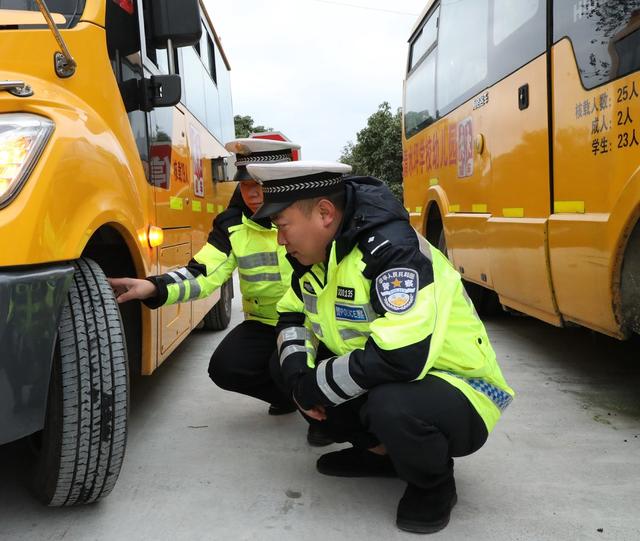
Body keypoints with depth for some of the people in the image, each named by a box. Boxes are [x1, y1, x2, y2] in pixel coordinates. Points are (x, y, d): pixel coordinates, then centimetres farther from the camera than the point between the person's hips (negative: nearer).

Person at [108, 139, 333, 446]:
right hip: (264, 323, 5)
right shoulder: (233, 225, -5)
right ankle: (291, 394, 13)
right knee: (225, 368, -17)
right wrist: (153, 287, -31)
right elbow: (201, 275, -11)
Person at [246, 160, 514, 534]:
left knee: (392, 405, -38)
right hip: (380, 381, 8)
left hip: (458, 391, -8)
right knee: (296, 366, -2)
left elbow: (399, 359, -39)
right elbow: (293, 317, 12)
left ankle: (435, 484, -3)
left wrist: (315, 387, -25)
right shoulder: (317, 253, -2)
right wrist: (298, 377, -9)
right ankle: (382, 452, 14)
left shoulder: (392, 249, -29)